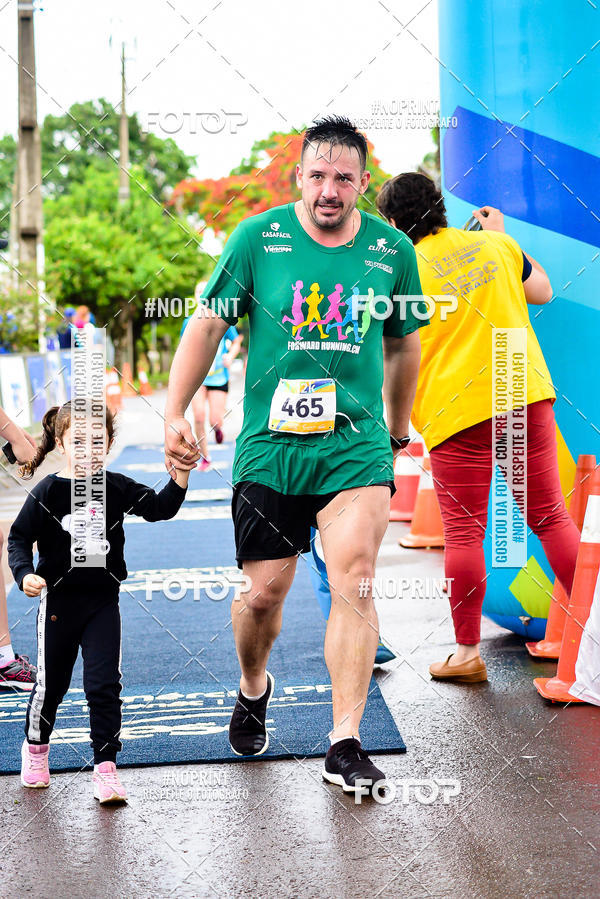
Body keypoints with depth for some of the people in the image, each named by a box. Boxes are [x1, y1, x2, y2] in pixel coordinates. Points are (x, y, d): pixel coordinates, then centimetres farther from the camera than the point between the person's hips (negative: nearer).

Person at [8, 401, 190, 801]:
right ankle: (36, 748, 39)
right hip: (60, 599, -1)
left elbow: (160, 508, 1)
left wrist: (180, 475, -14)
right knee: (51, 684, 12)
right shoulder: (48, 492, -9)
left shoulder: (117, 487, -1)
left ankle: (106, 768, 3)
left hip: (103, 602, 1)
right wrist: (25, 573, -21)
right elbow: (19, 538, -5)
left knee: (105, 685, -4)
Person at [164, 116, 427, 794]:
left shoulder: (393, 250, 4)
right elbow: (208, 324, 4)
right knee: (262, 593, 5)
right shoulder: (257, 237, -2)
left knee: (353, 580, -14)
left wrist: (397, 433, 26)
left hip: (358, 445, 1)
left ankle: (345, 744, -6)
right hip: (269, 443, 0)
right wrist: (174, 414, -3)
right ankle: (253, 687, 37)